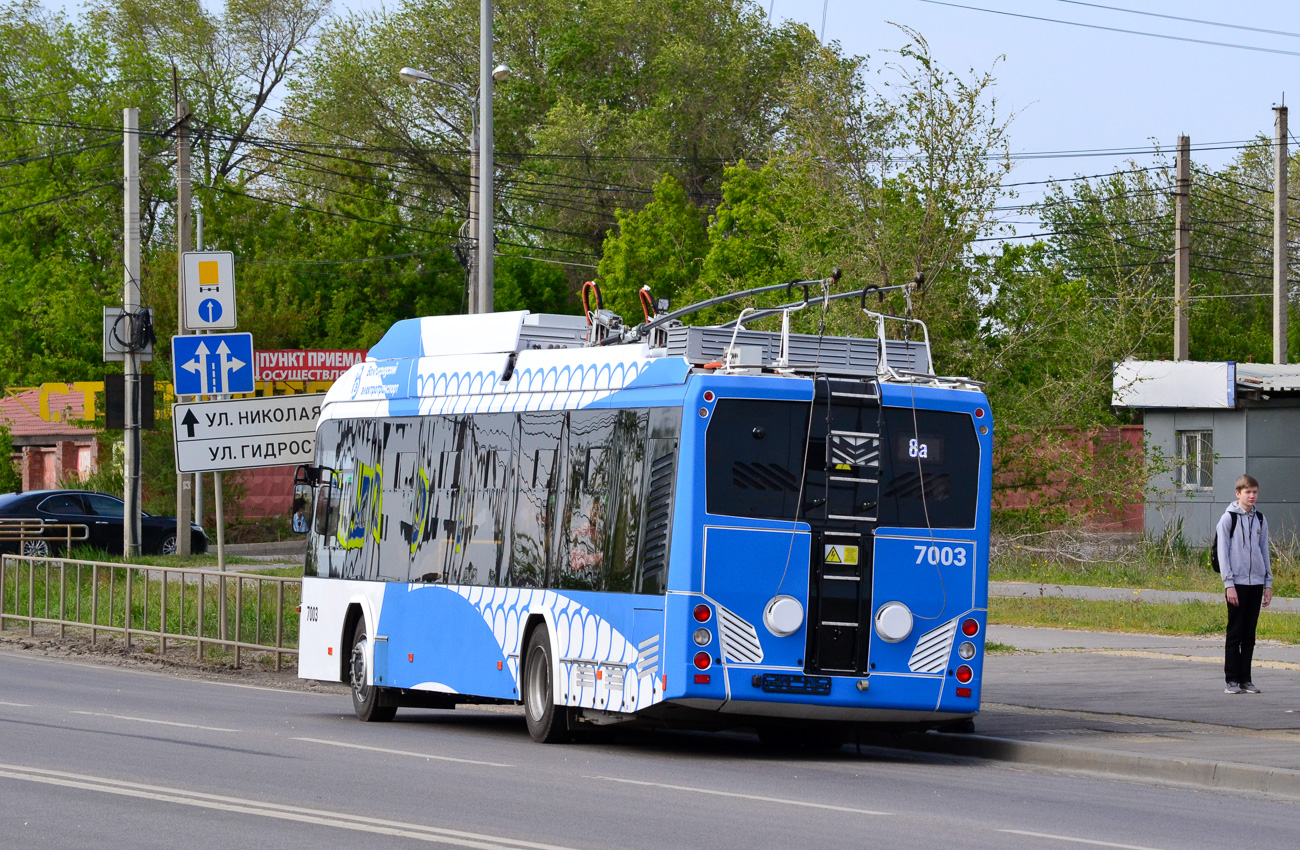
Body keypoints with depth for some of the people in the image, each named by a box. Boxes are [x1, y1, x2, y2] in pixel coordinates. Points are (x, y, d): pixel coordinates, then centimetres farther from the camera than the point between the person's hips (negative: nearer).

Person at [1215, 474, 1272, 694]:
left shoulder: (1260, 519, 12)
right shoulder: (1228, 519, -2)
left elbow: (1264, 551, 16)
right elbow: (1223, 553, -5)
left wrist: (1268, 583, 11)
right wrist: (1229, 584, -12)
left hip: (1256, 583, 4)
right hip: (1237, 583, -4)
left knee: (1249, 634, 6)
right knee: (1235, 633, -3)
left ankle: (1245, 678, 10)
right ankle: (1232, 680, 1)